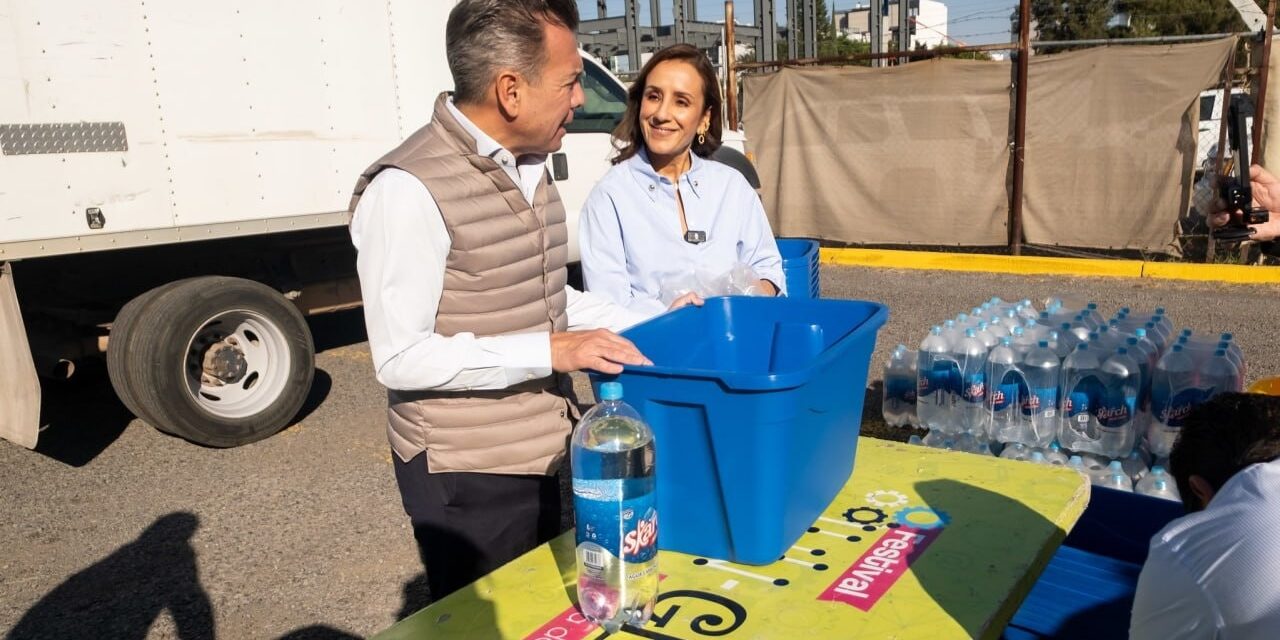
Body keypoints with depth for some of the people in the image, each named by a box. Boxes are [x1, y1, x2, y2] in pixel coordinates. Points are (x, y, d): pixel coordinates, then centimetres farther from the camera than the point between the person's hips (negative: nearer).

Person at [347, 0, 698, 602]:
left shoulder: (528, 168, 5)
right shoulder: (408, 191, -23)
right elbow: (401, 359, -23)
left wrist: (651, 319, 5)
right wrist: (552, 351, -27)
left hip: (536, 455, 8)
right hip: (465, 474, -8)